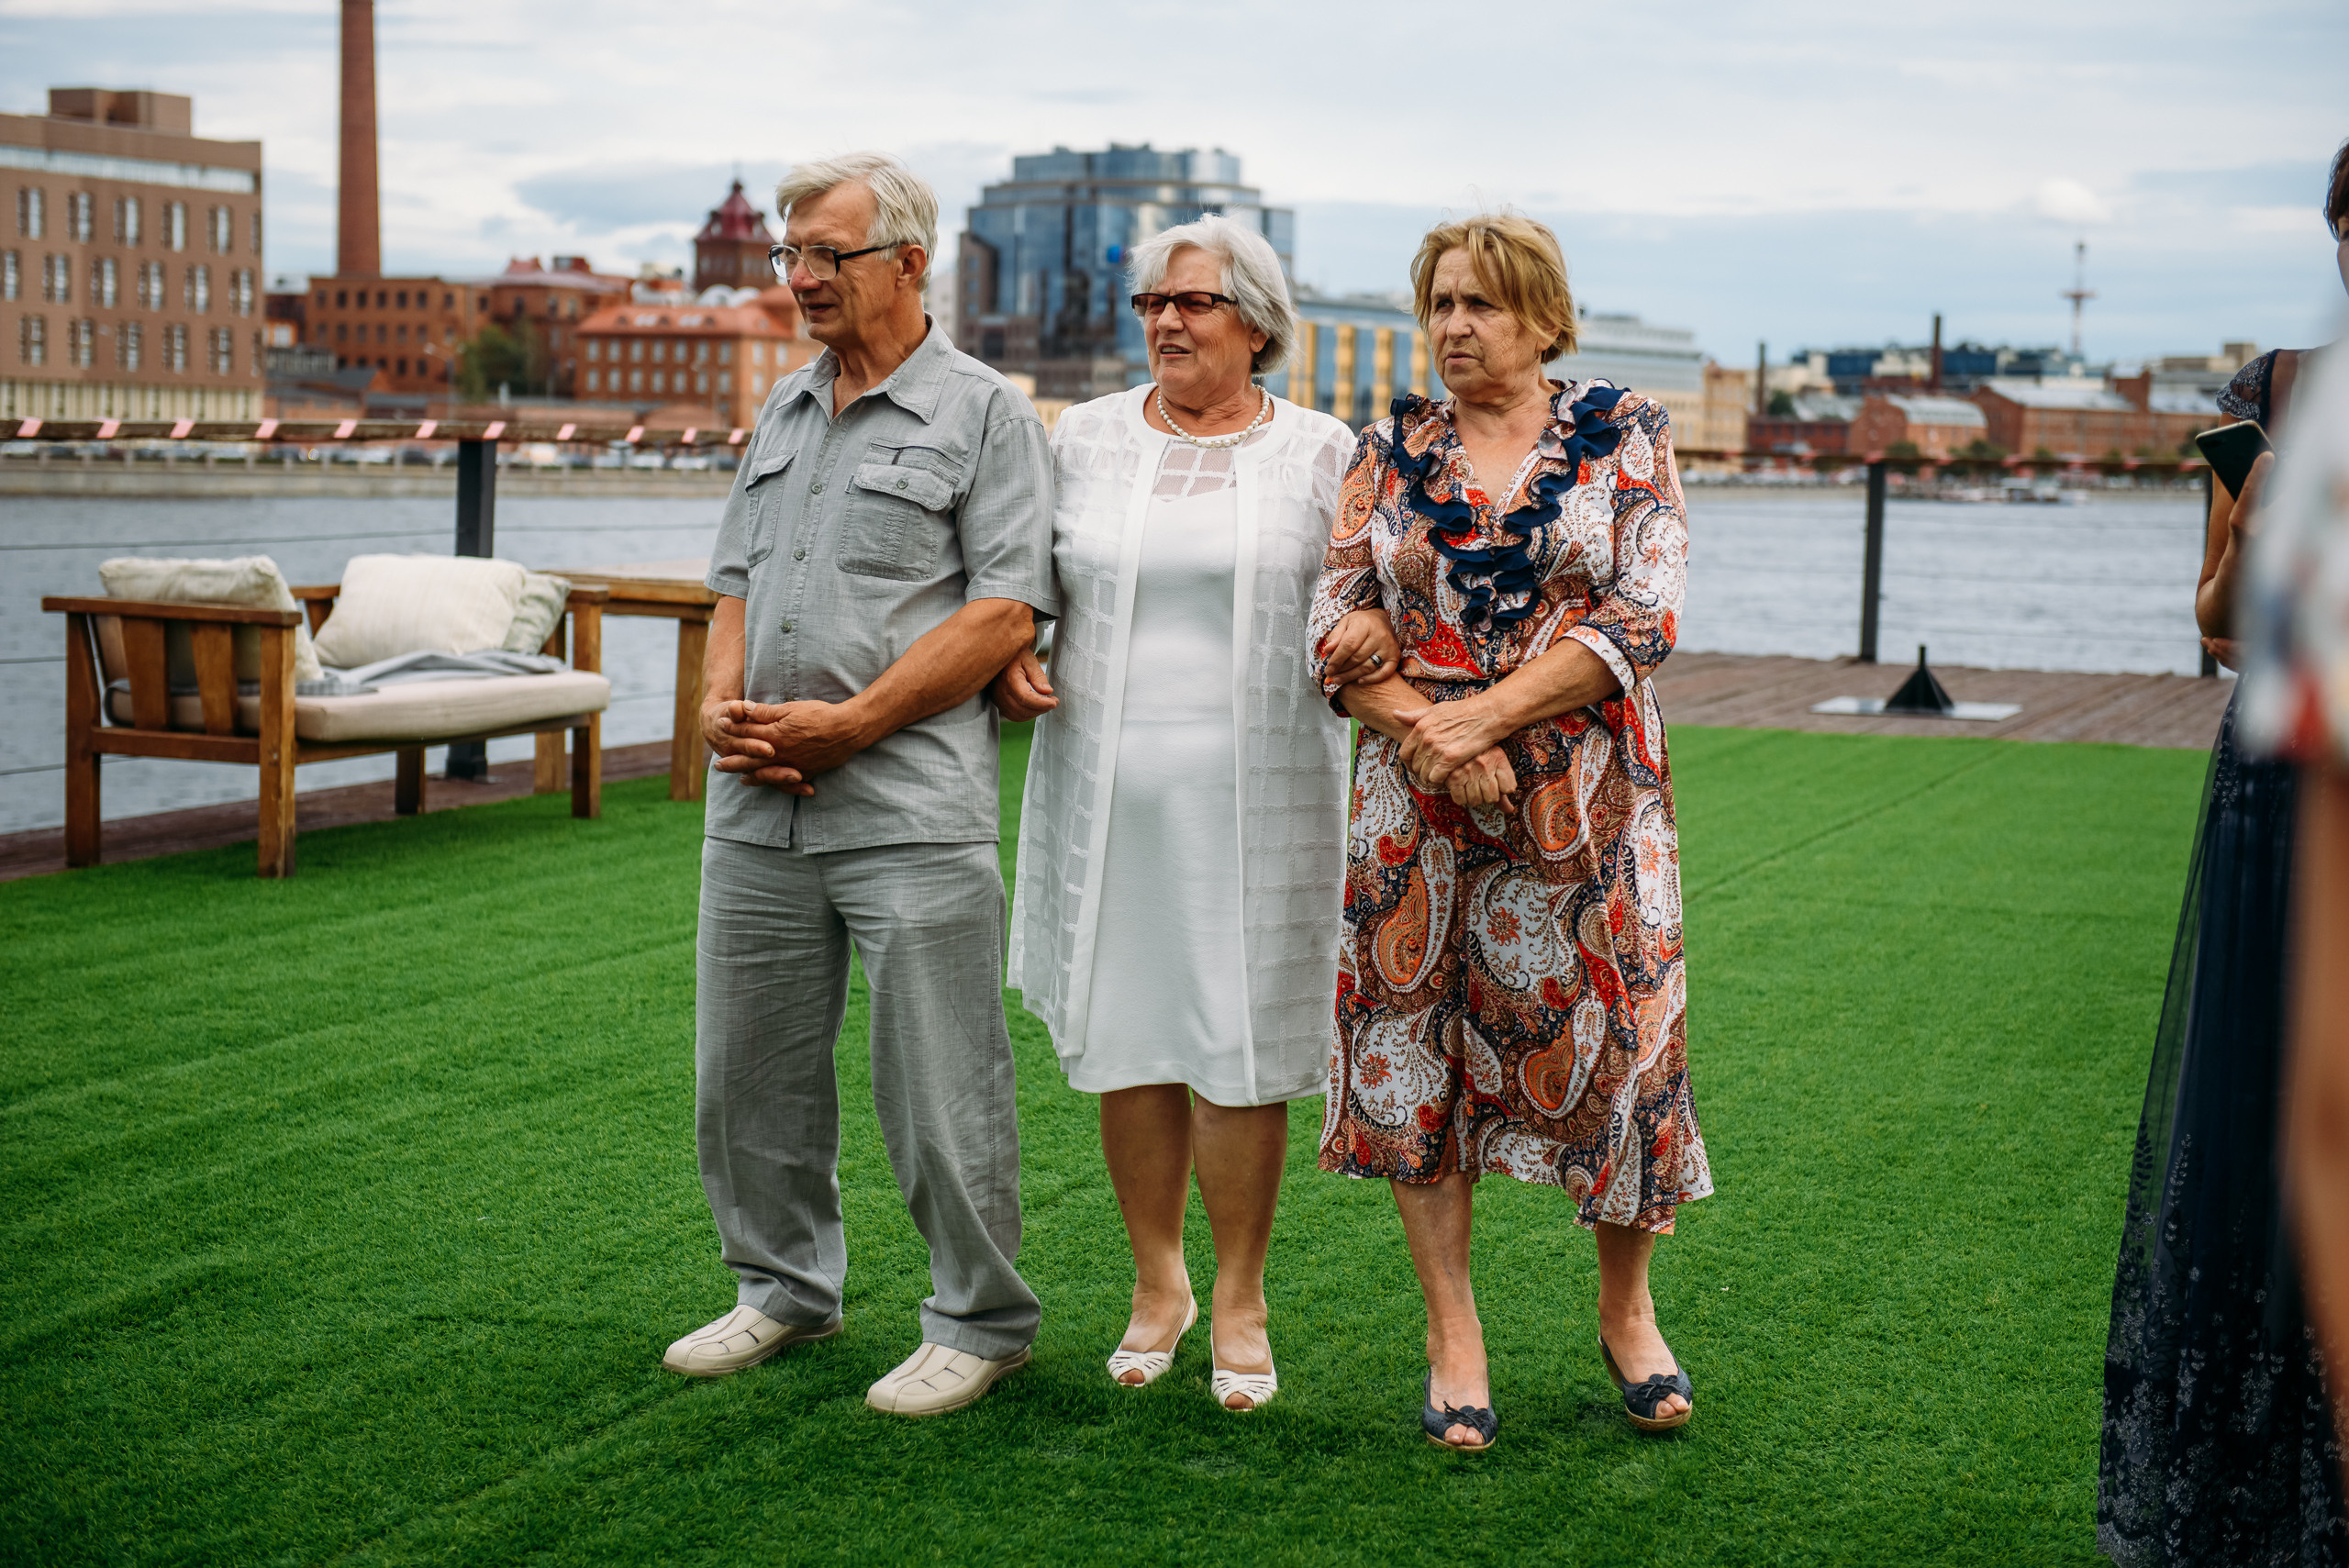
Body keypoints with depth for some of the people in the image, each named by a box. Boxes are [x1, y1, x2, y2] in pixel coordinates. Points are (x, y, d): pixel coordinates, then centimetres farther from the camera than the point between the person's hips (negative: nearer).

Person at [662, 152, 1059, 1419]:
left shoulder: (982, 413, -3)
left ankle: (978, 1323, 14)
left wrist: (847, 722, -15)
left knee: (939, 1089, -1)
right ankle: (783, 1289, 31)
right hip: (757, 803, 7)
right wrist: (722, 707, 0)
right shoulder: (785, 409, 18)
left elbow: (1006, 609, -11)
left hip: (908, 804, -7)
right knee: (747, 1072, 13)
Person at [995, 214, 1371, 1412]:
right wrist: (1006, 662, -1)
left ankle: (1241, 1300, 16)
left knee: (1238, 1048, -1)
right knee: (1124, 1040, 6)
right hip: (1106, 785, 2)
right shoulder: (1085, 438, 9)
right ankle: (1157, 1281, 23)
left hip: (1256, 794, -2)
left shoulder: (1320, 453, 4)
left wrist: (1379, 644, -17)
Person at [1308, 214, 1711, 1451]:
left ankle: (1627, 1310, 24)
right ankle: (1451, 1330, 14)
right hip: (1417, 796, 2)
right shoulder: (1393, 449, 7)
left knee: (1612, 1034, 2)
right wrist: (1419, 728, -15)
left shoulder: (1623, 437, 1)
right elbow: (1337, 618, 2)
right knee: (1415, 1040, 3)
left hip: (1586, 793, -2)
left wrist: (1483, 714, -16)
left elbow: (1643, 617, -9)